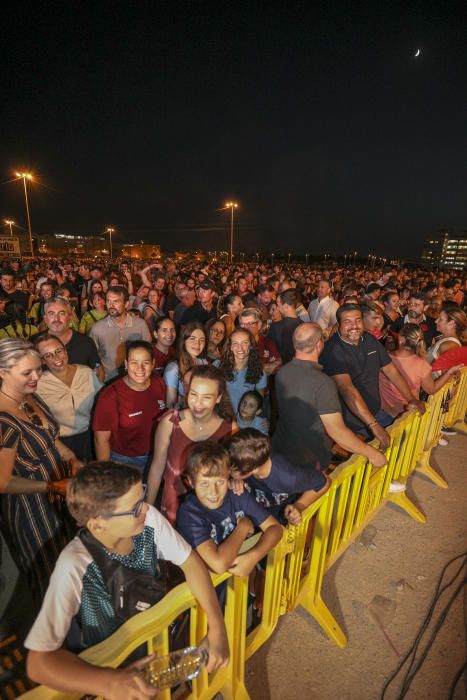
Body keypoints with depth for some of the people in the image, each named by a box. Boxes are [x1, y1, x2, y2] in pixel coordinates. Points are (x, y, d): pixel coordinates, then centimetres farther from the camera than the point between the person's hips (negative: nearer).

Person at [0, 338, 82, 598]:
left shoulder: (32, 397, -6)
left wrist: (72, 459, -6)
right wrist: (52, 486, -23)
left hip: (56, 499, 8)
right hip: (30, 506, -7)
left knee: (64, 562, 30)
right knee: (51, 573, 18)